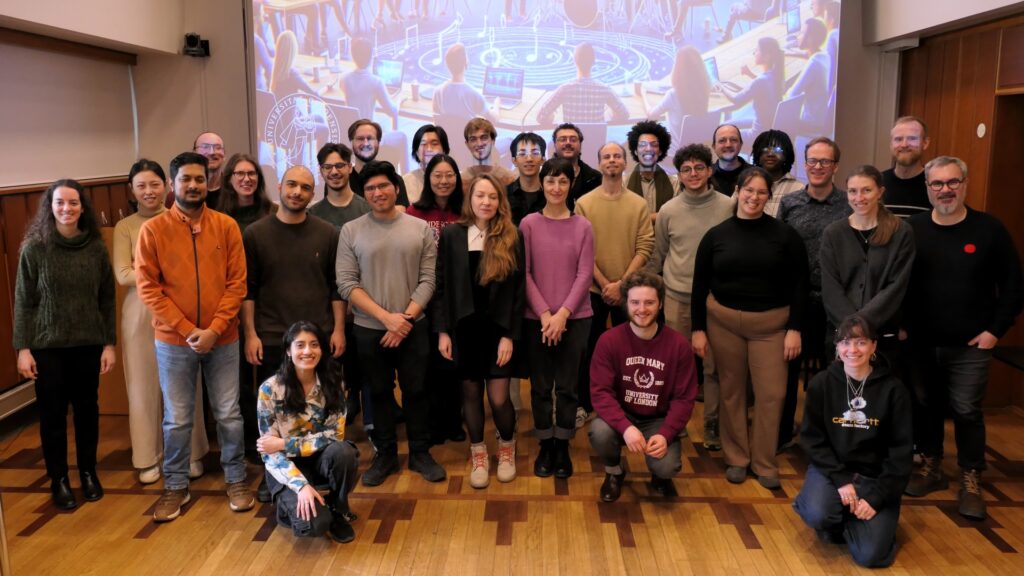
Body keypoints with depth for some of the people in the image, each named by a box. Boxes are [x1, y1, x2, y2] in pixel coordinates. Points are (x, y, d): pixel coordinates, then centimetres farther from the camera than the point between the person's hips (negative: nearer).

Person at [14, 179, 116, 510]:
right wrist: (22, 348, -6)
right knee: (53, 412, 7)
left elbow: (107, 299, 2)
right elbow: (23, 302, -3)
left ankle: (88, 472, 29)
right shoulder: (34, 249, -6)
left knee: (87, 409, 11)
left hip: (89, 344, 2)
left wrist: (110, 343, 0)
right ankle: (58, 479, 22)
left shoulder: (96, 248, -1)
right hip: (48, 345, -2)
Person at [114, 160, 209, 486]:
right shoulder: (124, 227, 2)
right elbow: (123, 275, -7)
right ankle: (148, 457, 20)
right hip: (141, 313, 1)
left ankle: (190, 453, 20)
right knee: (145, 384, 8)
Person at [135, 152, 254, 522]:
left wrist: (214, 329, -12)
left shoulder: (226, 226, -1)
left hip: (222, 339, 1)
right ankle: (176, 486, 26)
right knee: (177, 419, 10)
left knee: (228, 414, 9)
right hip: (174, 341, 0)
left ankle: (236, 480, 25)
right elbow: (147, 288, -7)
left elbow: (237, 282, -3)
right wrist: (188, 329, -12)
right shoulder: (153, 230, -4)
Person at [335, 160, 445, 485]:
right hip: (369, 329, 0)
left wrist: (406, 317, -13)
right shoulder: (351, 232, -2)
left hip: (413, 327, 0)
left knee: (416, 391, 9)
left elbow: (428, 280, -3)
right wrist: (387, 317, -15)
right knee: (380, 392, 12)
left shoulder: (420, 229, 0)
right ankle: (385, 455, 27)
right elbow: (346, 284, -7)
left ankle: (420, 452, 25)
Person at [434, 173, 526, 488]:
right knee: (471, 393, 10)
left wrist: (509, 335, -8)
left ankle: (507, 447, 26)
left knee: (499, 398, -2)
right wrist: (442, 331, -4)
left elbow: (518, 289, -3)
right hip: (463, 327, 1)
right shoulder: (452, 234, 0)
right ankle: (478, 454, 29)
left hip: (499, 328, -1)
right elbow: (441, 286, 1)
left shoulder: (512, 237, -2)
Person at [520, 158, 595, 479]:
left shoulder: (583, 227, 1)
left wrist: (562, 314, -11)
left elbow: (584, 274, -3)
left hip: (575, 318, 0)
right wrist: (544, 314, -11)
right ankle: (545, 446, 20)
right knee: (541, 385, 7)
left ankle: (563, 447, 18)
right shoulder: (528, 224, -1)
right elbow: (524, 273, -3)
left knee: (567, 386, 5)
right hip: (536, 318, 0)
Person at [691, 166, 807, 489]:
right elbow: (700, 285, 5)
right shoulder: (716, 235, 2)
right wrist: (698, 328, 1)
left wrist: (794, 328, -5)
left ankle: (764, 462, 15)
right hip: (723, 322, 1)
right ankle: (736, 458, 22)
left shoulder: (785, 235, 0)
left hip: (771, 323, -1)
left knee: (771, 393, -1)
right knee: (731, 392, 8)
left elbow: (798, 285, 1)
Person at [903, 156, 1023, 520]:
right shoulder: (911, 230, 0)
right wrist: (901, 326, -1)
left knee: (967, 411, 2)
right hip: (921, 342, 2)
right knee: (925, 406, 12)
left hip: (970, 345, -2)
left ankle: (971, 481, 16)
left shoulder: (989, 229, -4)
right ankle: (931, 468, 29)